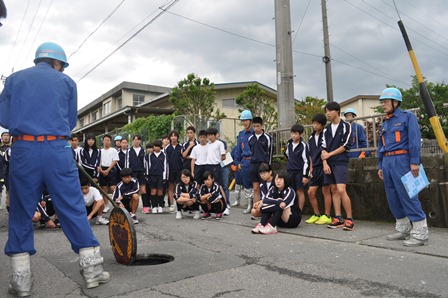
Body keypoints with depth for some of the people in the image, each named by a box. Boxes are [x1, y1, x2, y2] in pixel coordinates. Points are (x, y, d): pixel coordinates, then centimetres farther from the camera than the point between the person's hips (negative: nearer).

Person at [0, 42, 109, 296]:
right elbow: (71, 121, 10)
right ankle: (92, 268, 10)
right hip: (58, 150, -1)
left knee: (21, 212, 11)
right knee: (74, 208, 4)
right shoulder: (66, 81, 10)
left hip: (24, 150, 2)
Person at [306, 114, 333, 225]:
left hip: (324, 166, -7)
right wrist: (311, 168, 15)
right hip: (316, 167, 7)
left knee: (326, 191, 1)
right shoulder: (311, 137, 14)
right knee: (310, 192, 6)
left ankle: (327, 216, 11)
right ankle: (316, 215, 20)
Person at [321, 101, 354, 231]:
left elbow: (345, 146, -8)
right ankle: (338, 218, 11)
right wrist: (325, 163, -5)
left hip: (341, 162, -5)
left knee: (341, 190, -15)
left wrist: (329, 154, -7)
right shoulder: (326, 129, 14)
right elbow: (323, 148, 8)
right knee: (334, 190, 6)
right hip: (329, 164, 6)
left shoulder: (345, 126, -1)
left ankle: (350, 219, -5)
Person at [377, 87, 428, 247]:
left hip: (401, 160, -7)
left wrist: (414, 162, -17)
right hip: (387, 162, 8)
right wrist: (380, 166, 18)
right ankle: (403, 229, 21)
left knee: (408, 196, -9)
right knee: (393, 198, 9)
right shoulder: (385, 123, 20)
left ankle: (420, 234, -2)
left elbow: (414, 140, -10)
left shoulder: (407, 117, 0)